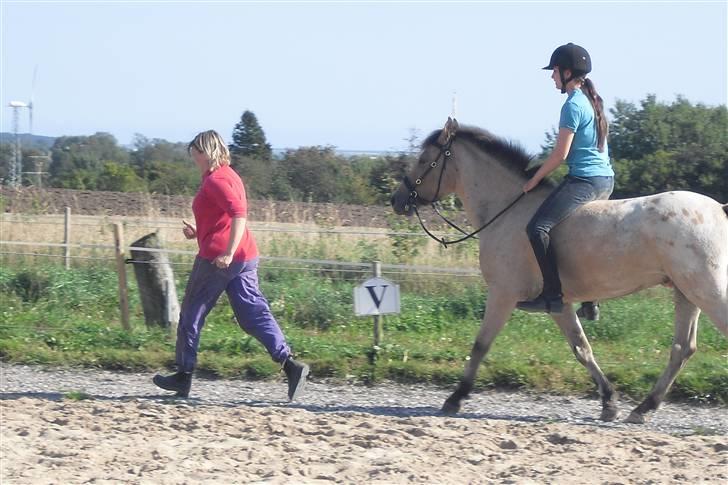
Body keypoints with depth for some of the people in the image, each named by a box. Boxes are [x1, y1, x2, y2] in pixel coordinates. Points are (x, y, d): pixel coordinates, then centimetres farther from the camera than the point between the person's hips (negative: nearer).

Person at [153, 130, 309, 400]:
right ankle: (290, 365, -15)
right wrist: (198, 233, 21)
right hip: (246, 257, 9)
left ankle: (184, 376, 13)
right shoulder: (229, 176, 19)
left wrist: (228, 253, -30)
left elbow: (239, 214, -25)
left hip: (218, 258, -9)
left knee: (191, 314, 6)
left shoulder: (215, 180, -11)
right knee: (254, 315, 1)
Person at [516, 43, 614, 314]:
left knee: (537, 228, -18)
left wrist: (535, 180, -3)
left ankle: (552, 295, -24)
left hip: (584, 179, -11)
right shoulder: (592, 101, 16)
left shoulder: (573, 106, -13)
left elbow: (560, 154, -14)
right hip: (606, 180, 11)